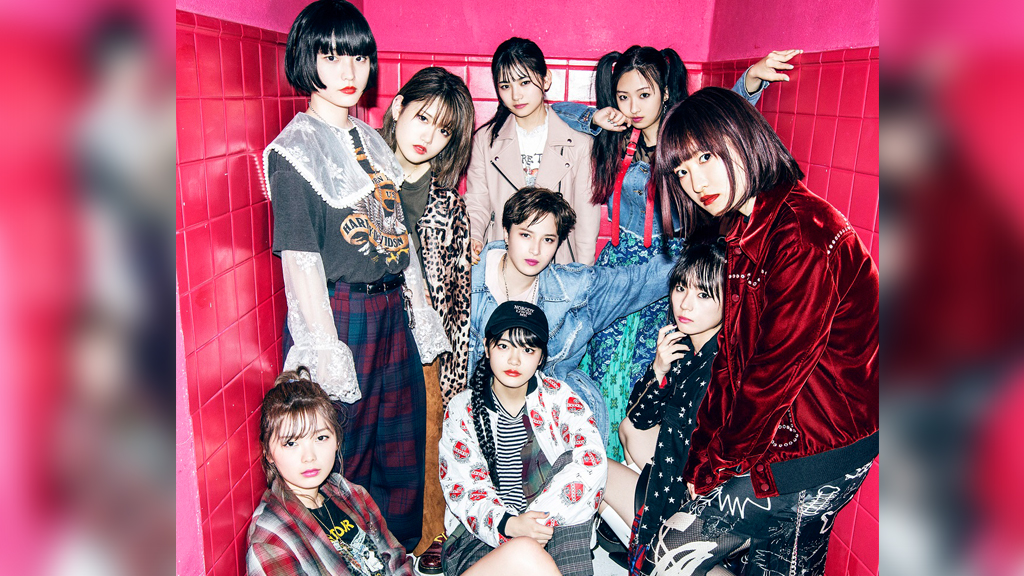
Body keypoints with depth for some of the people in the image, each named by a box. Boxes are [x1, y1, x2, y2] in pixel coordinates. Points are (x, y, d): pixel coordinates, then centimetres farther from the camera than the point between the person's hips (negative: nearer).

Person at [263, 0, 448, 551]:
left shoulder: (370, 140, 11)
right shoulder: (294, 148, -10)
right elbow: (300, 257, -14)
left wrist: (421, 311, 13)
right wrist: (326, 348, -17)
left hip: (392, 310, 7)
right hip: (336, 314, -7)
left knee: (401, 444, 18)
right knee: (344, 451, 8)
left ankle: (402, 551, 39)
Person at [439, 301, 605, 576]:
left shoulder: (557, 396, 2)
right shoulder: (462, 409, 1)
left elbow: (593, 460, -14)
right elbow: (464, 491, -6)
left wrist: (539, 520, -26)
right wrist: (509, 525, -27)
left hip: (557, 531, 3)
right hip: (478, 539, -3)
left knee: (572, 463, -26)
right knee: (526, 553, -38)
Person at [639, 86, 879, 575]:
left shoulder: (804, 233, -23)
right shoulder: (744, 232, 8)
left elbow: (778, 370, -22)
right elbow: (732, 358, 7)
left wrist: (714, 466, -9)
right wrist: (701, 454, 1)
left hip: (817, 449, -9)